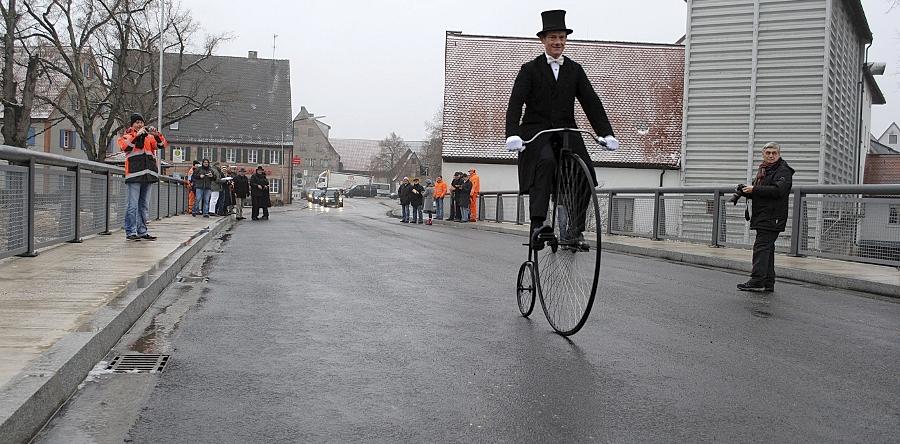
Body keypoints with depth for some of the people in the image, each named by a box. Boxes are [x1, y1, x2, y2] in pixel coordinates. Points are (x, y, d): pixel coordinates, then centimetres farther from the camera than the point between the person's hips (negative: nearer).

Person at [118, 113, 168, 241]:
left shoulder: (149, 137, 18)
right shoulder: (126, 136, 7)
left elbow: (163, 144, 6)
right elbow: (125, 146, -14)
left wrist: (156, 134, -10)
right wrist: (138, 135, -18)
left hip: (148, 175, 5)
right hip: (134, 174, -5)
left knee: (144, 205, 10)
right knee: (133, 205, -7)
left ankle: (142, 231, 15)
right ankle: (130, 232, -5)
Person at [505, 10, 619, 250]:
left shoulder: (575, 70, 13)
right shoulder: (530, 69, 3)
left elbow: (591, 102, 6)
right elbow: (515, 103, -8)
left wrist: (607, 133, -7)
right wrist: (512, 135, -25)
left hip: (566, 133, 4)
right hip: (536, 133, -3)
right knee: (546, 161, -35)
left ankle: (576, 230, -3)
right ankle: (537, 225, -39)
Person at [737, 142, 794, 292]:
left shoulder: (783, 171, -7)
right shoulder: (762, 170, 21)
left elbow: (778, 190, -23)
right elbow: (757, 193, 26)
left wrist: (755, 189, -20)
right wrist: (745, 191, 4)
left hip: (772, 217, -9)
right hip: (762, 217, 9)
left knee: (761, 247, -13)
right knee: (767, 249, 10)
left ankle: (757, 281, -14)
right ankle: (768, 283, 15)